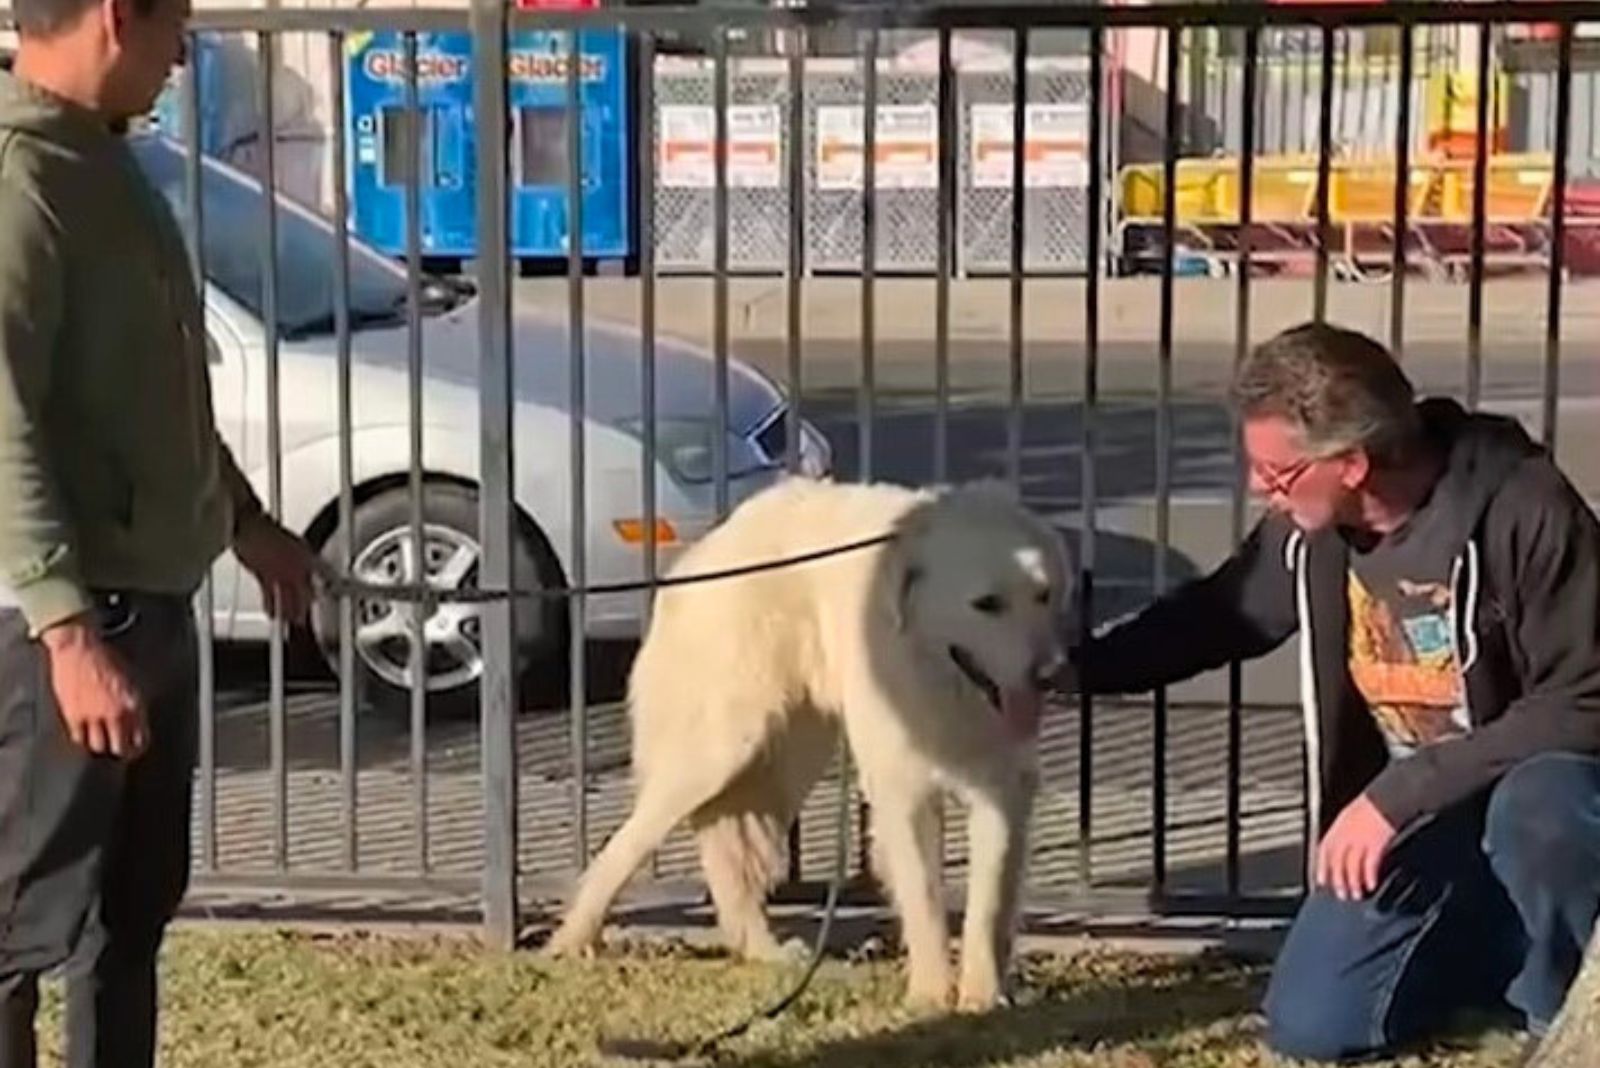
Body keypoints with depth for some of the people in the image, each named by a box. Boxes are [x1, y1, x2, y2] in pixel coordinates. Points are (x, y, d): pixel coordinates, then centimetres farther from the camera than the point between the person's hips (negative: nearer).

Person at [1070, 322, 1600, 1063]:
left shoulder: (1523, 510, -27)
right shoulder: (1310, 525, -9)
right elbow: (1212, 615, 12)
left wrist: (1399, 793, -30)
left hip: (1534, 777, -6)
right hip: (1411, 800, 6)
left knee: (1538, 808, -42)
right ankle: (1509, 942, 19)